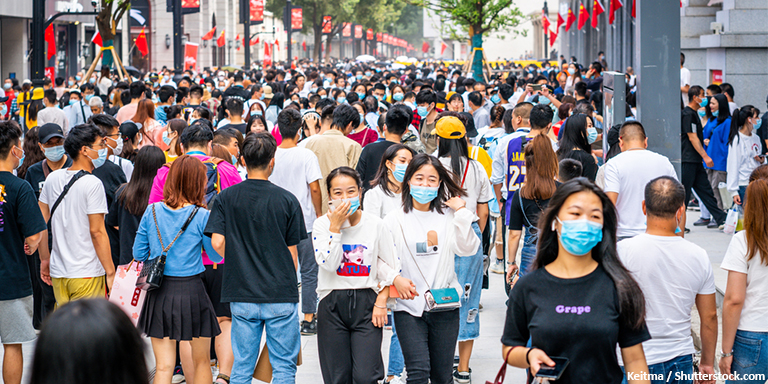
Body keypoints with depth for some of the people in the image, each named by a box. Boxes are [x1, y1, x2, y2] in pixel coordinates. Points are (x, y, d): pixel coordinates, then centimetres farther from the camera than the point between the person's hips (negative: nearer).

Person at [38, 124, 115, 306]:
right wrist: (111, 272, -11)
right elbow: (97, 231, -15)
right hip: (87, 275, -7)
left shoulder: (53, 178, 7)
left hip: (58, 272, 7)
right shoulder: (92, 184, -13)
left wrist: (44, 259, 21)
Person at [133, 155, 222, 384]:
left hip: (159, 293, 3)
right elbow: (216, 255, 2)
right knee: (201, 362, 15)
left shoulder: (152, 212, 0)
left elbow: (138, 254, 7)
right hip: (191, 290, -3)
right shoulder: (201, 216, -8)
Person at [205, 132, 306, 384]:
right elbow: (292, 252, 0)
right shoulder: (287, 200, -5)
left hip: (242, 296, 2)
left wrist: (241, 264, 12)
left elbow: (217, 242, -6)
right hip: (281, 296, -2)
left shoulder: (226, 198, -1)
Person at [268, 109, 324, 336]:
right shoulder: (306, 156, -11)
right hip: (305, 221, -3)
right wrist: (319, 214, 1)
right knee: (309, 272, 6)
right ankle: (308, 319, 6)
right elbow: (314, 188, -12)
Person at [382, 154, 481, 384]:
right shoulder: (395, 220, 4)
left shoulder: (448, 217, 7)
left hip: (445, 306, 2)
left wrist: (461, 212, -6)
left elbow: (467, 249, -5)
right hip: (409, 307, -2)